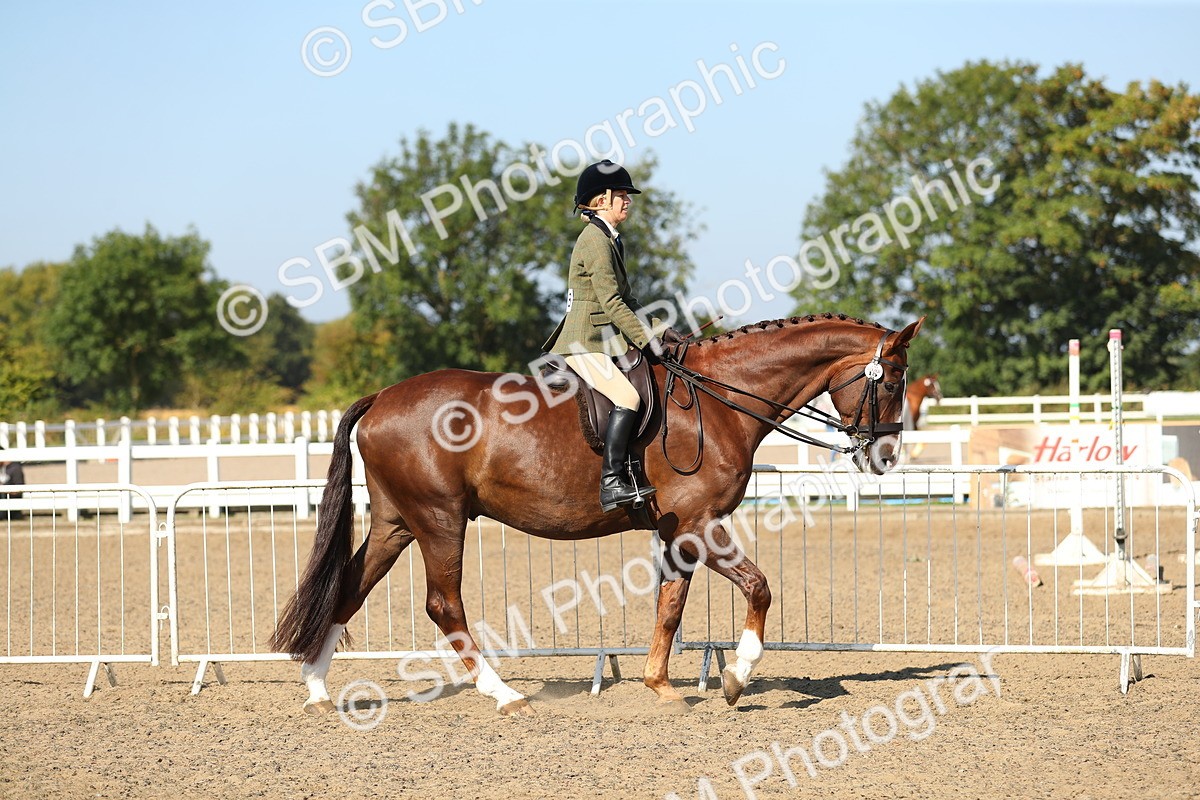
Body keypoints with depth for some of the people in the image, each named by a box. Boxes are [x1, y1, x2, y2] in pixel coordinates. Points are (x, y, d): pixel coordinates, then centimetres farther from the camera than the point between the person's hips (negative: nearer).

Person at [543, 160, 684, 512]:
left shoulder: (609, 239, 19)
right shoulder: (595, 239, -13)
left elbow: (625, 299, 23)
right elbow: (611, 303, -18)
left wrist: (660, 330, 13)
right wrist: (649, 340, -16)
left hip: (601, 342, 11)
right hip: (584, 342, -11)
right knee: (628, 397, -26)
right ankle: (611, 483, -30)